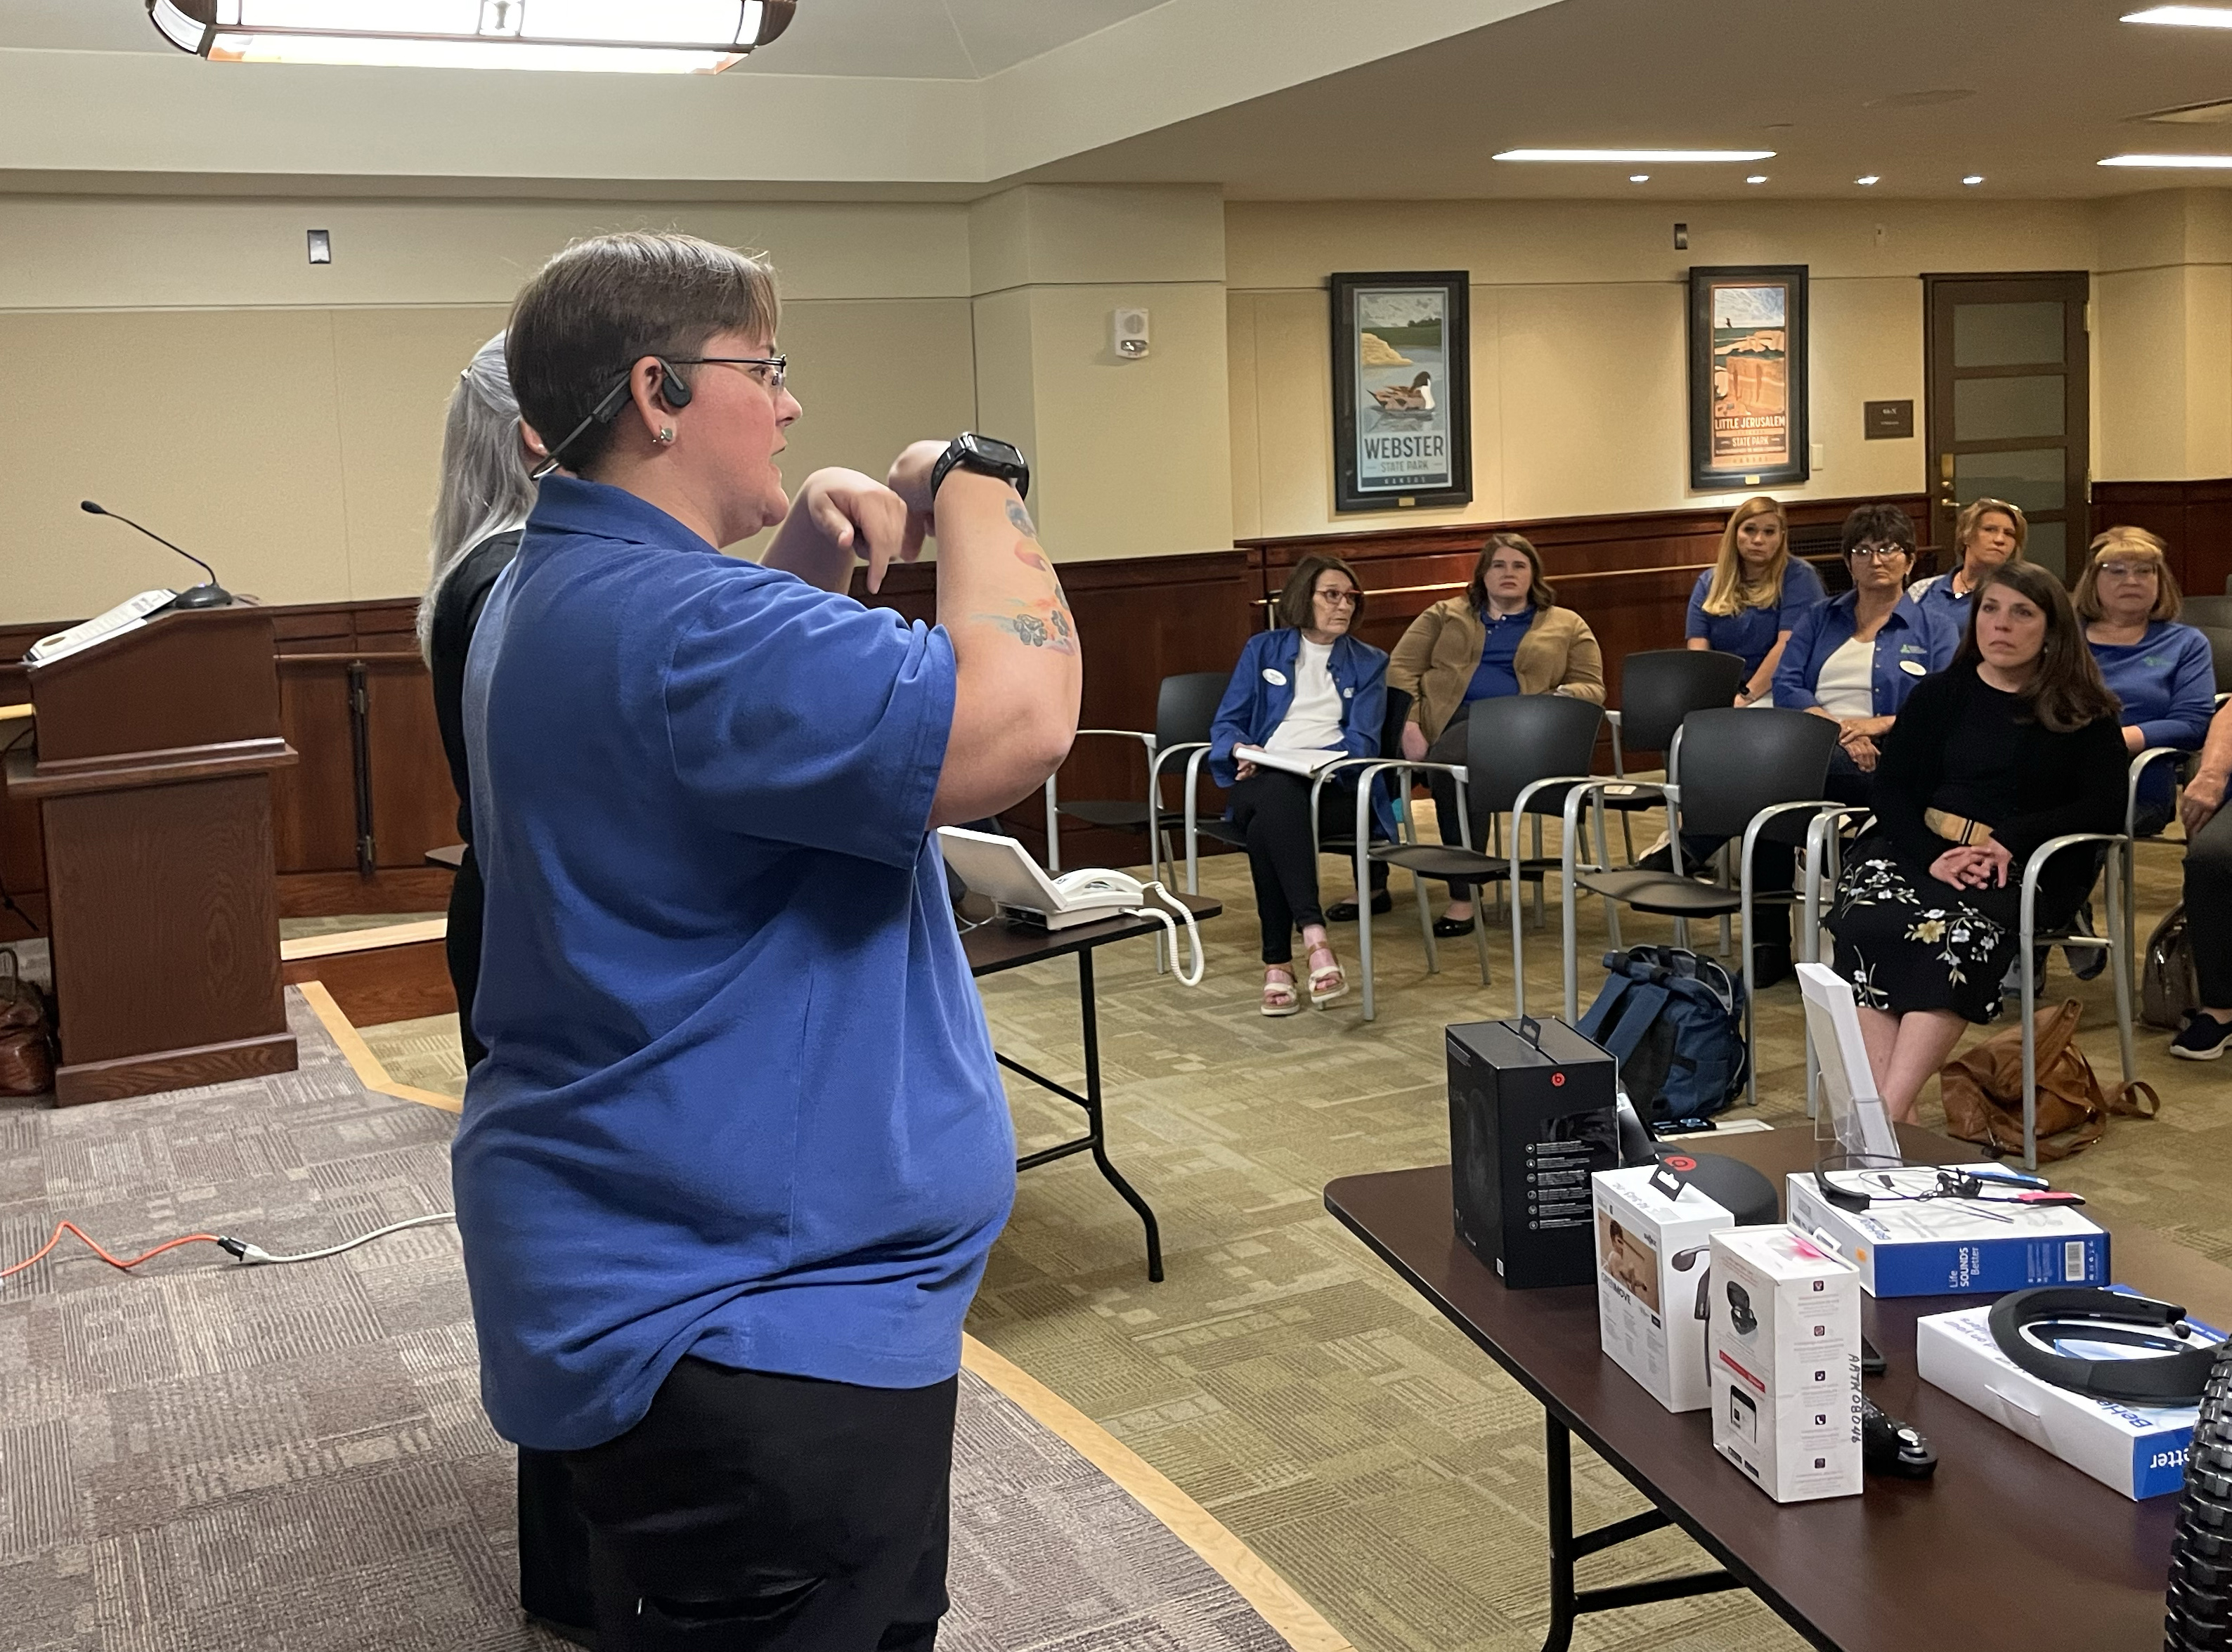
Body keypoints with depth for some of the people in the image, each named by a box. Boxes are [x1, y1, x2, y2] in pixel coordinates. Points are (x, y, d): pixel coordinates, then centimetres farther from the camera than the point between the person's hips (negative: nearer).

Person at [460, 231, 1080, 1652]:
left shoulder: (563, 589, 10)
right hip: (753, 1327, -11)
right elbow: (1015, 723, -34)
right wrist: (976, 503, -15)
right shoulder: (669, 620, -26)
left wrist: (804, 562, 6)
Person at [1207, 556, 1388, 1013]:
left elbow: (1361, 743, 4)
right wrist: (1243, 750, -11)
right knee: (1278, 797, -40)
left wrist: (1301, 760, -14)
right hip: (1262, 782, 1)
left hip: (1333, 786, -1)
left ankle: (1278, 962, -41)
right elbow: (1226, 724, 13)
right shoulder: (1263, 649, 19)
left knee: (1267, 827, -37)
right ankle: (1314, 938, -50)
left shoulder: (1368, 664, 17)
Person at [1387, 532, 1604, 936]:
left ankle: (1463, 896, -35)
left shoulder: (1567, 626, 23)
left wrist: (1561, 697, -8)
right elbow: (1401, 669, 13)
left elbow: (1592, 687, 16)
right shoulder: (1445, 615, 24)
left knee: (1450, 757, -38)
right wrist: (1408, 723, -6)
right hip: (1448, 717, 3)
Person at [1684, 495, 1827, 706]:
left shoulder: (1798, 577, 0)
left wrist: (1746, 696, -19)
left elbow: (1787, 646, -12)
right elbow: (1698, 649, 2)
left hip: (1773, 691, -4)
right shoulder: (1709, 582, 12)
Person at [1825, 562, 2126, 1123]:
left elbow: (2105, 808, -1)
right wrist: (1932, 855, -13)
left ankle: (1890, 1110, -43)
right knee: (1871, 924, -31)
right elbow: (1891, 788, 7)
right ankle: (1894, 1117, -41)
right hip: (1919, 848, 2)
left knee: (1960, 932, -36)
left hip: (2026, 867, -2)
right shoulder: (1941, 693, 16)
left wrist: (2010, 841, -16)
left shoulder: (2083, 712, 10)